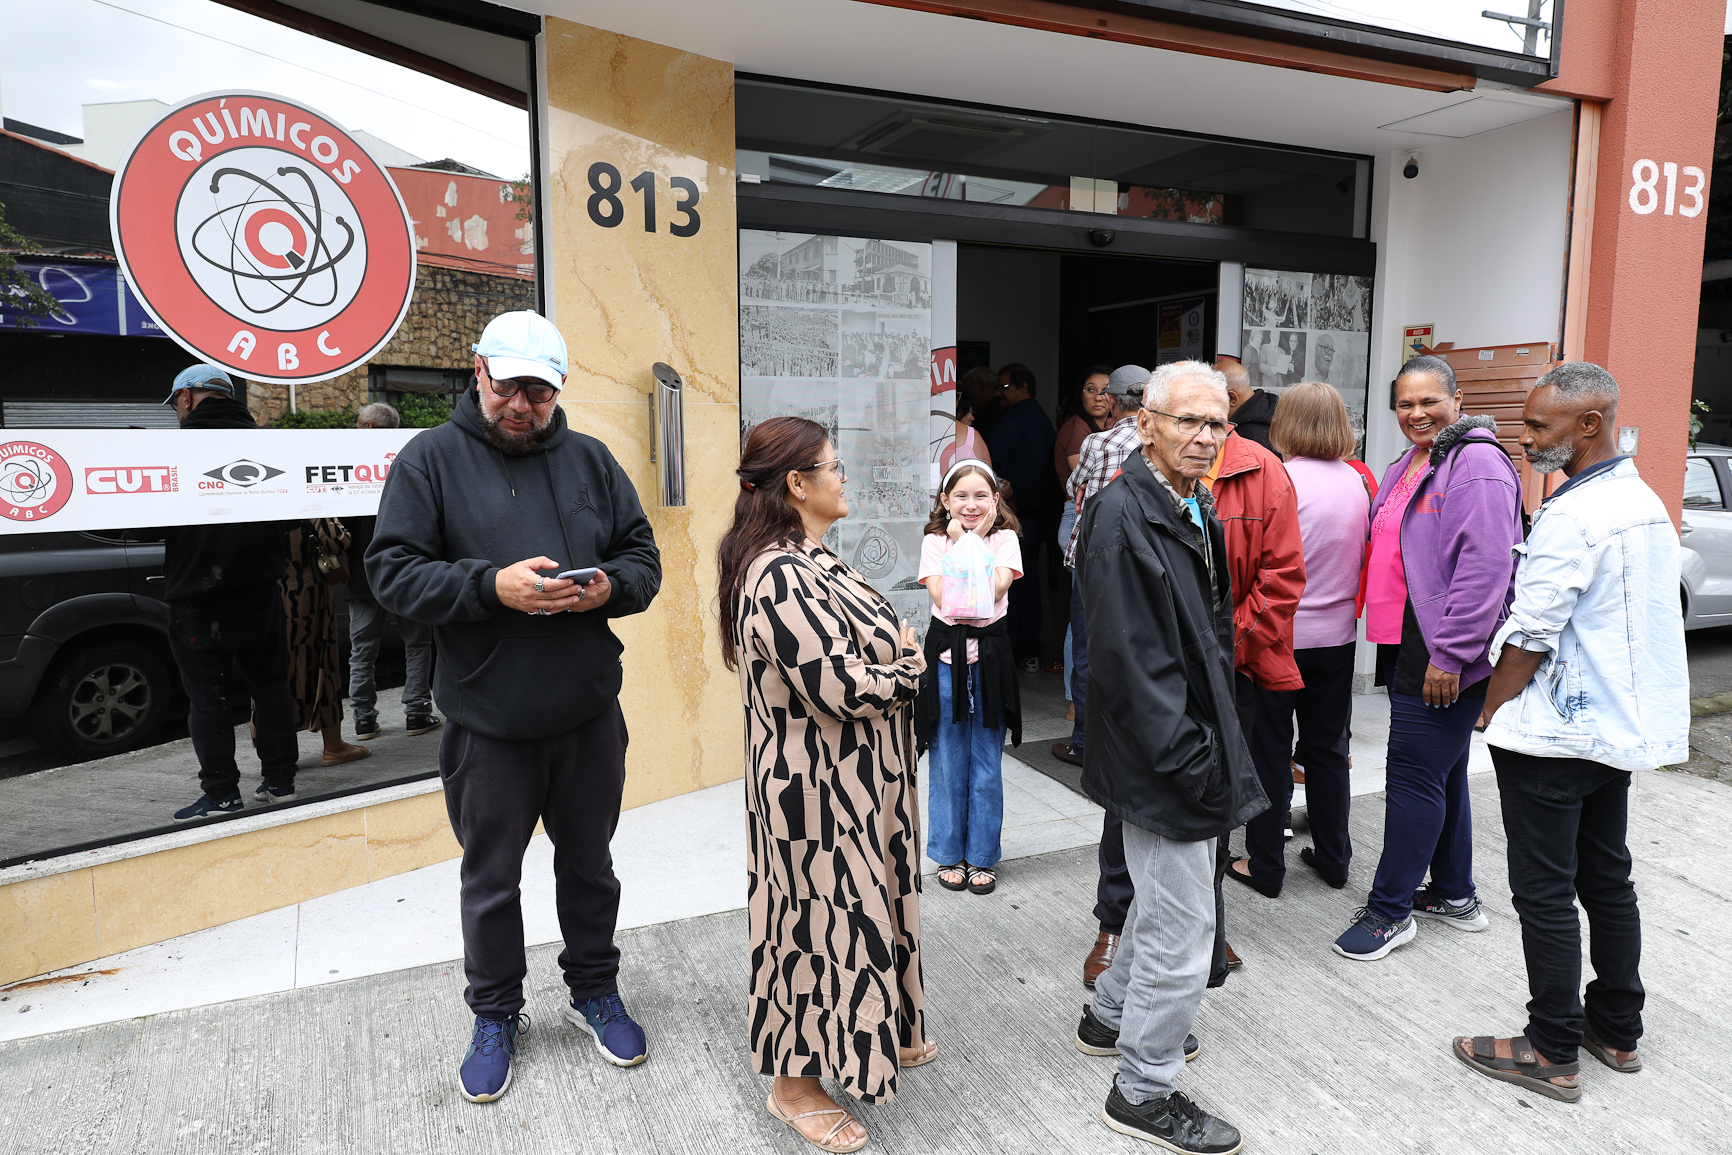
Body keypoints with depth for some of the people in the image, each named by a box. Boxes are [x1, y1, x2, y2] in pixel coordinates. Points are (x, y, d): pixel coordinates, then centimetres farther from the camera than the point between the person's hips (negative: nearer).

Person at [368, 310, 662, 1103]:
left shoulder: (590, 459, 6)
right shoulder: (430, 459, -3)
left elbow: (643, 559, 8)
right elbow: (392, 572, -9)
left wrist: (608, 587, -14)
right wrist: (493, 586, -23)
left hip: (589, 713, 3)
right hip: (488, 719, -2)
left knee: (588, 861, 18)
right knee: (490, 876, 13)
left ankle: (594, 992, 38)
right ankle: (496, 1016, 35)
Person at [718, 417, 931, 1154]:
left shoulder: (808, 560, 7)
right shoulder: (780, 578, -27)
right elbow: (841, 687, -28)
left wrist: (895, 657, -6)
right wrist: (910, 665, -12)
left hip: (853, 779, 10)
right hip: (819, 789, -10)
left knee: (856, 904, 23)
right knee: (821, 913, 5)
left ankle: (877, 1033, 44)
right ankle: (795, 1082, 26)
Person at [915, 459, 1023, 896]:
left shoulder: (1004, 539, 1)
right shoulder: (935, 540, 1)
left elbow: (994, 590, -15)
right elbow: (942, 595, -13)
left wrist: (976, 540, -12)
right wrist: (958, 545, -14)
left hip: (989, 654, 0)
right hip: (946, 653, 0)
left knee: (987, 765, 7)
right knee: (948, 763, 7)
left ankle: (983, 856, 22)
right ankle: (950, 855, 23)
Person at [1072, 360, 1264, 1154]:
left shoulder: (1195, 509, 9)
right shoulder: (1122, 514, -21)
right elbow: (1127, 660, -24)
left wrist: (1215, 734, 12)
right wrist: (1189, 759, -21)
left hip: (1196, 744, 10)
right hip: (1164, 759, -10)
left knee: (1163, 899, 25)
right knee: (1181, 923, 2)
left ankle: (1112, 1018, 46)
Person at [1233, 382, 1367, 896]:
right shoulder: (1357, 482, 1)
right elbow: (1363, 558, 9)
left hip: (1279, 636, -5)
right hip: (1338, 636, 5)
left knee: (1270, 751, 6)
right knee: (1328, 748, 16)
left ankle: (1265, 864, 16)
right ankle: (1333, 858, 28)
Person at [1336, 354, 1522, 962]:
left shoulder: (1477, 466, -14)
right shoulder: (1405, 468, 16)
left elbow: (1484, 569, -23)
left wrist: (1449, 655, -23)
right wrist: (1393, 641, 22)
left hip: (1445, 659, -10)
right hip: (1406, 648, 10)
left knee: (1414, 775, -3)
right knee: (1441, 773, 18)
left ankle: (1390, 910, 8)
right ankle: (1454, 894, 33)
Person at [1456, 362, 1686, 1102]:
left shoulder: (1574, 515, -21)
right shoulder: (1647, 503, 10)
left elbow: (1530, 635, -20)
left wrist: (1490, 713, -7)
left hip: (1555, 735, -10)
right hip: (1624, 727, 10)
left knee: (1545, 894, 1)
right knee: (1607, 880, 18)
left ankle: (1552, 1054, 12)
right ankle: (1617, 1032, 31)